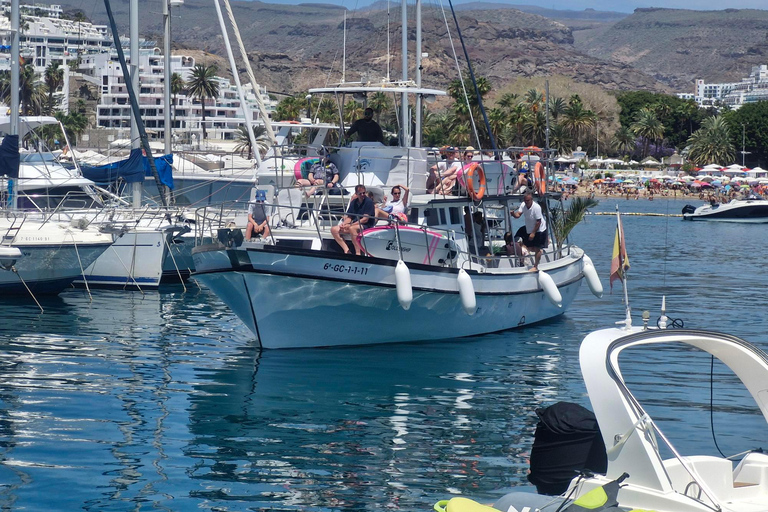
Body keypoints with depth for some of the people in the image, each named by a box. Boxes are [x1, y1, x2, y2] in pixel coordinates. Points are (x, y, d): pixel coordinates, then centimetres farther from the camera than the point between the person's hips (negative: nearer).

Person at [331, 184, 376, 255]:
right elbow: (349, 217, 14)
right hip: (355, 224, 8)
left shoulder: (368, 202, -7)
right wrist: (344, 224, -9)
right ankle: (347, 251, -21)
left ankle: (358, 253, -37)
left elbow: (365, 219, -14)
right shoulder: (354, 202, 12)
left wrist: (350, 225, -18)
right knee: (334, 229, -8)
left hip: (366, 226, -7)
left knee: (352, 228, -39)